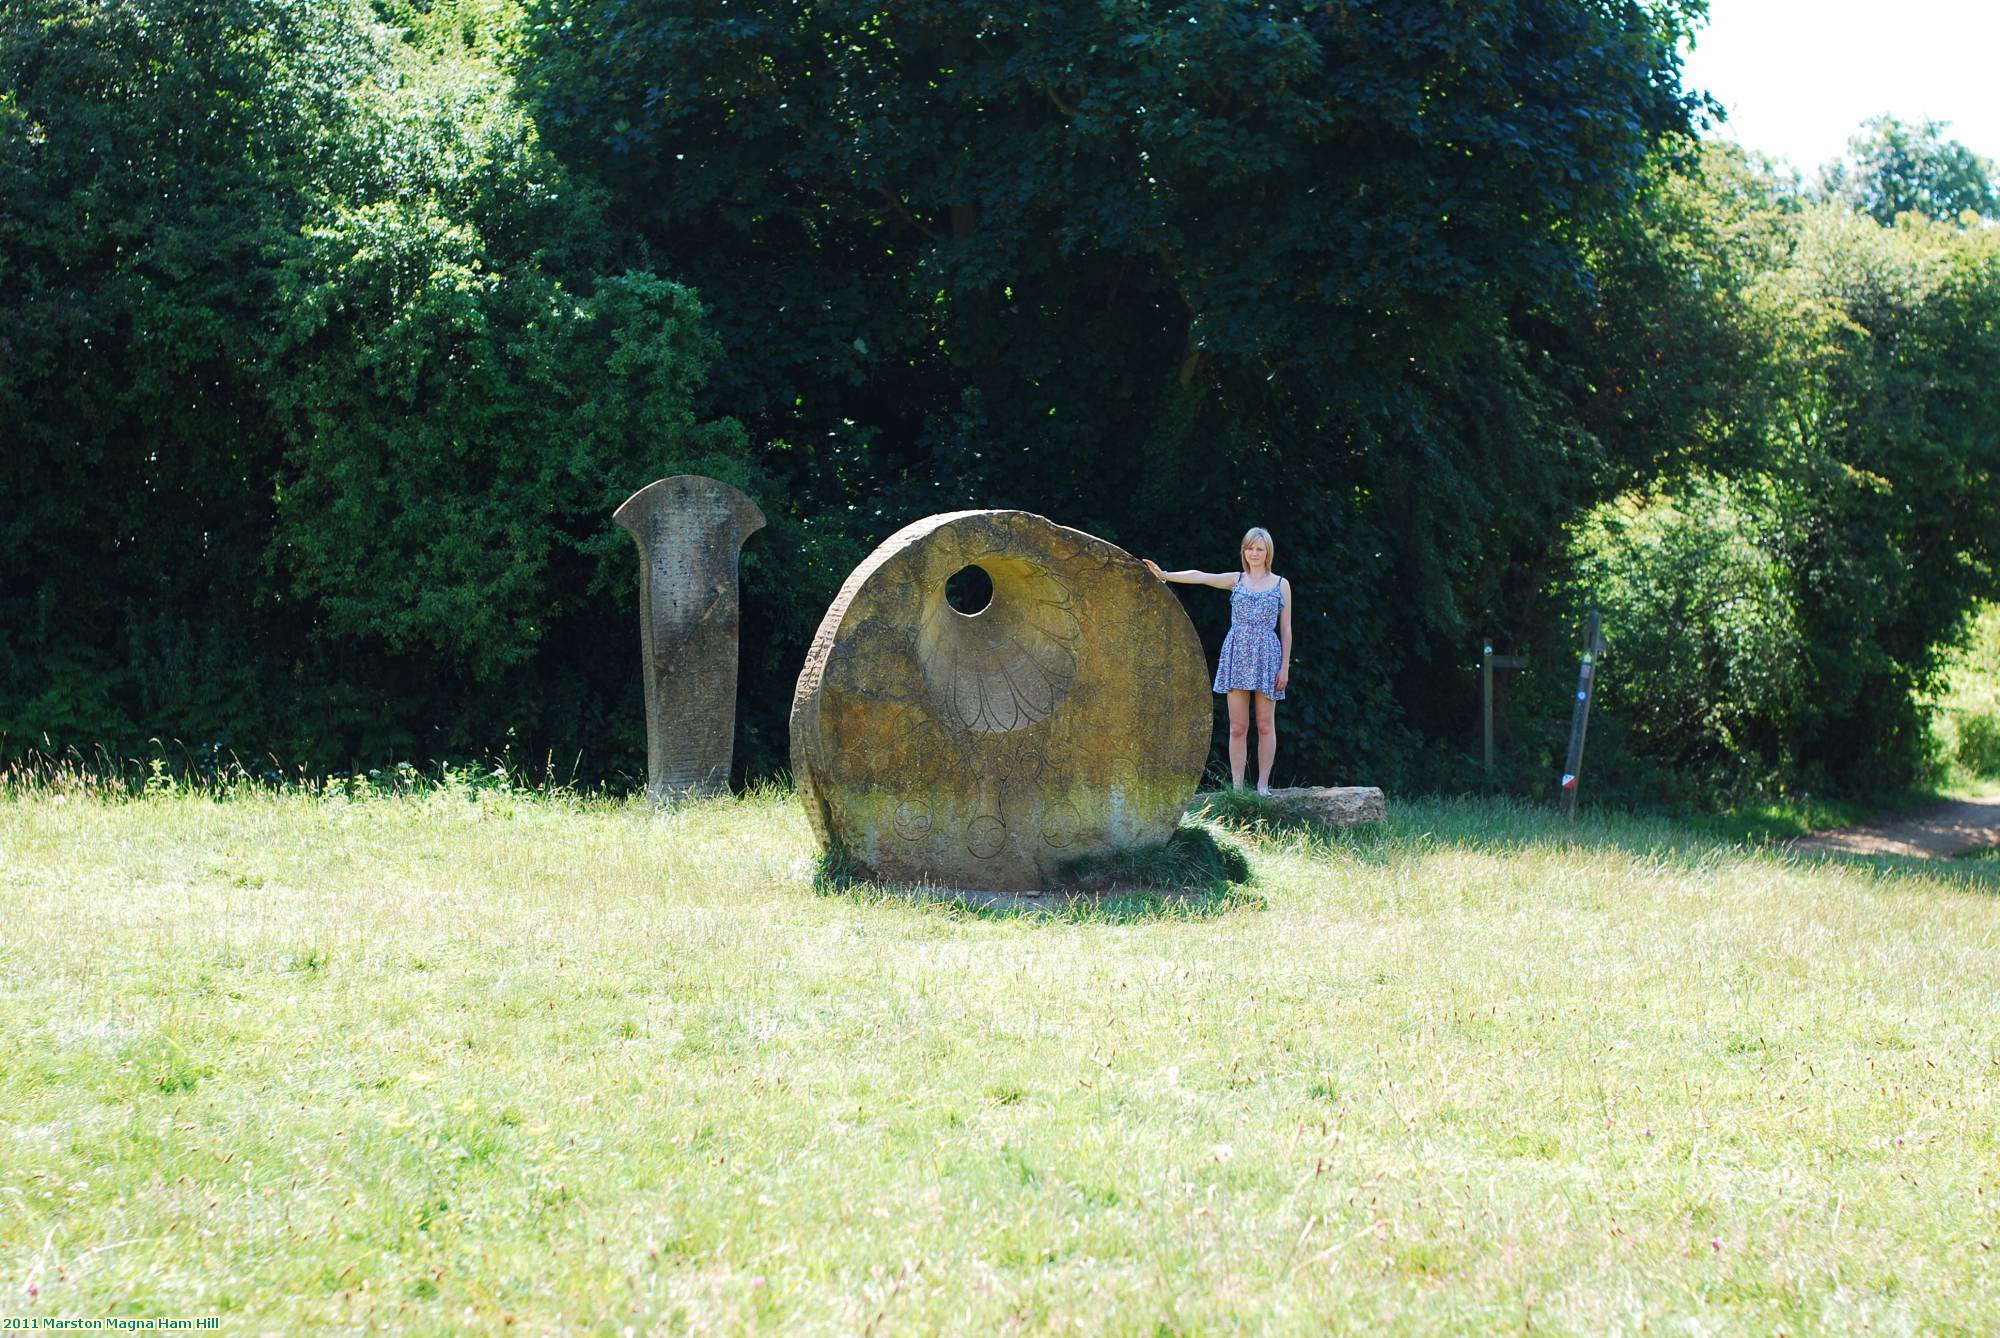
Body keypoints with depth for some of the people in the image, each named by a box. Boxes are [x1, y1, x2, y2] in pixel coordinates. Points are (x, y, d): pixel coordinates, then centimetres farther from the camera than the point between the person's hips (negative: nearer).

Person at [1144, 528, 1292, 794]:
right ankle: (1236, 786, 1)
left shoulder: (1281, 584, 7)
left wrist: (1285, 666, 0)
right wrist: (1164, 575, -21)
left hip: (1267, 656, -1)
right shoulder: (1236, 580, 9)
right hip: (1237, 654, 1)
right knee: (1237, 727, -1)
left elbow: (1285, 628, 6)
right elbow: (1201, 577, -6)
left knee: (1265, 725, 1)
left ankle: (1262, 785, 6)